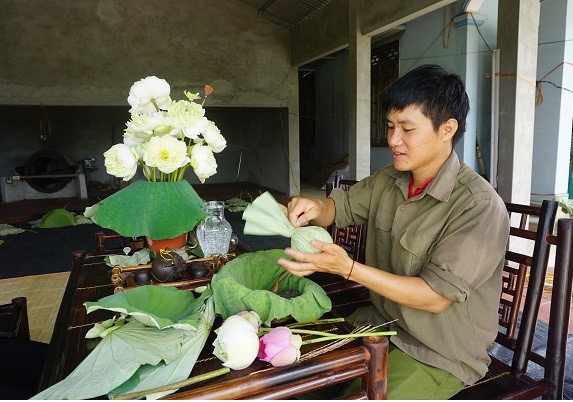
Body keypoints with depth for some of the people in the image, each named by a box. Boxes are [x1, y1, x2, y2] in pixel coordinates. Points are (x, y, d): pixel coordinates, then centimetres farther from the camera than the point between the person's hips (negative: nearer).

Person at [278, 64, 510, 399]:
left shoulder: (480, 207, -23)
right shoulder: (388, 180, -1)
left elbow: (435, 296, -24)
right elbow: (342, 206, 10)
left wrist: (348, 268, -31)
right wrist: (314, 208, -15)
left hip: (441, 354, -5)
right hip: (381, 322, 6)